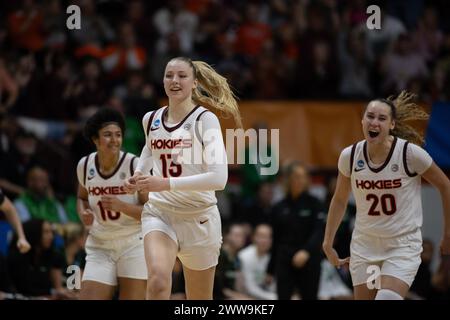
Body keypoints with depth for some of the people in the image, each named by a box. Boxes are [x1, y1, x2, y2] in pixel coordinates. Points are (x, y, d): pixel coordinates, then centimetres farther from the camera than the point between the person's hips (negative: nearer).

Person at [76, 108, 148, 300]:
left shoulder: (134, 165, -12)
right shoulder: (85, 165, 1)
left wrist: (122, 206, -26)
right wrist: (84, 214, -2)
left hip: (133, 243, -4)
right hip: (100, 246, 4)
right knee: (88, 298, -7)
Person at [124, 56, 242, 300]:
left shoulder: (205, 119, -10)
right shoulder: (151, 120, 5)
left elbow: (218, 178, -21)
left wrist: (166, 184, -25)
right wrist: (138, 176, 9)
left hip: (199, 218, -2)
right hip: (159, 214, 2)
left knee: (199, 300, 10)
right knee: (157, 279, -28)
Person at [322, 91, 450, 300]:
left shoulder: (411, 153, -14)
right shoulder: (350, 156, -5)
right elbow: (340, 200, 12)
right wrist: (328, 242, 12)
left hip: (403, 245, -4)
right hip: (364, 246, 4)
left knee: (387, 297, -24)